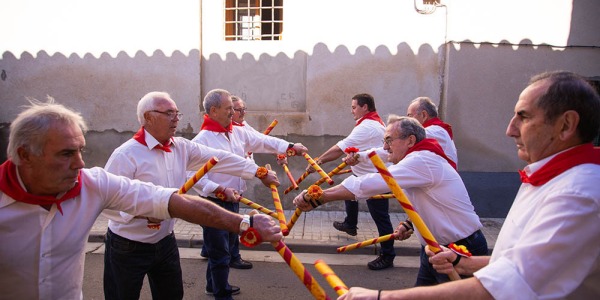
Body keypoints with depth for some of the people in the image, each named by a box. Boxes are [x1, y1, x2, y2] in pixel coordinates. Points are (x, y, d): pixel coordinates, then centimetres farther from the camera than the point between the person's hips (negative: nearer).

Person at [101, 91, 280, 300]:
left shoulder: (182, 148, 0)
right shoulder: (125, 155, -19)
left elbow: (219, 159, -2)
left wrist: (259, 172, -5)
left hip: (166, 242, 6)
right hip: (128, 248, -5)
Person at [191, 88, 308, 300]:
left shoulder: (238, 132, 6)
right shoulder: (202, 140, -18)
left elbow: (262, 141, 4)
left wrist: (290, 147, -5)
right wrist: (221, 191, -29)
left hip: (233, 201, 8)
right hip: (214, 204, -8)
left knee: (224, 246, 23)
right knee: (220, 252, 2)